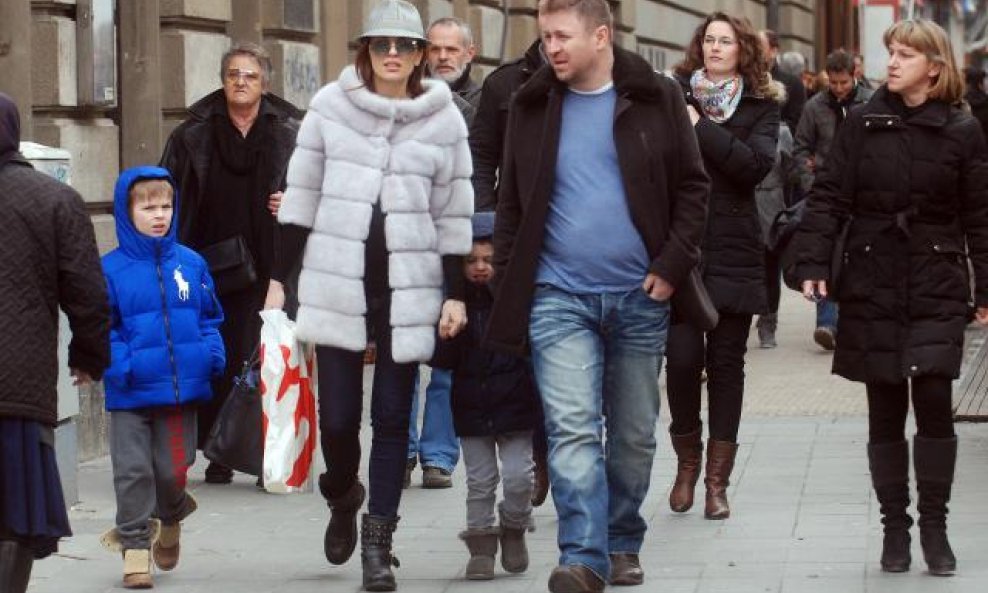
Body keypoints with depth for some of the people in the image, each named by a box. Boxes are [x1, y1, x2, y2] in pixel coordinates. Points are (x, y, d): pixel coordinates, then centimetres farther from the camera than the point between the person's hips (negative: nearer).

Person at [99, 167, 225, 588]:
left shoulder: (191, 264, 5)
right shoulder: (110, 269, -5)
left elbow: (209, 316, 14)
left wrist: (213, 354, -2)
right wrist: (118, 366, -17)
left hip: (181, 388, 2)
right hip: (130, 395, -2)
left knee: (172, 469, 8)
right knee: (132, 471, 0)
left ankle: (171, 521, 37)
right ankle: (134, 546, 10)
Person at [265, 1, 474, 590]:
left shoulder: (444, 117, 3)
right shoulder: (330, 105, 3)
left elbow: (454, 212, 7)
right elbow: (301, 196, 7)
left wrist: (456, 293, 3)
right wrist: (279, 277, 5)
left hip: (408, 286, 0)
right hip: (337, 281, 0)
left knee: (392, 417, 2)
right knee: (337, 415, -2)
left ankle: (378, 543, 12)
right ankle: (343, 498, 30)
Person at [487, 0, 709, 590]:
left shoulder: (657, 98, 0)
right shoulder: (532, 106, 4)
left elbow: (693, 187, 2)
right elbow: (512, 204, 10)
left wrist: (672, 265, -6)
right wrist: (510, 286, 4)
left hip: (640, 297, 0)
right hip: (559, 296, 0)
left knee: (634, 435, 10)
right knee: (573, 430, -12)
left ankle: (623, 546, 25)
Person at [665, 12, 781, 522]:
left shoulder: (762, 107, 5)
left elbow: (756, 165, -12)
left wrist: (702, 128, -15)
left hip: (733, 252, 1)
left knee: (726, 363, 4)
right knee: (682, 357, -7)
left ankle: (716, 479, 12)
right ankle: (687, 461, 16)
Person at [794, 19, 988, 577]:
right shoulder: (863, 123, 2)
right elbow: (829, 196, 1)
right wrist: (813, 263, -9)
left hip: (936, 292, -1)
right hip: (872, 289, 1)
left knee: (934, 404, -9)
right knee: (885, 414, 6)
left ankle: (934, 526, 5)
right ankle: (895, 526, 16)